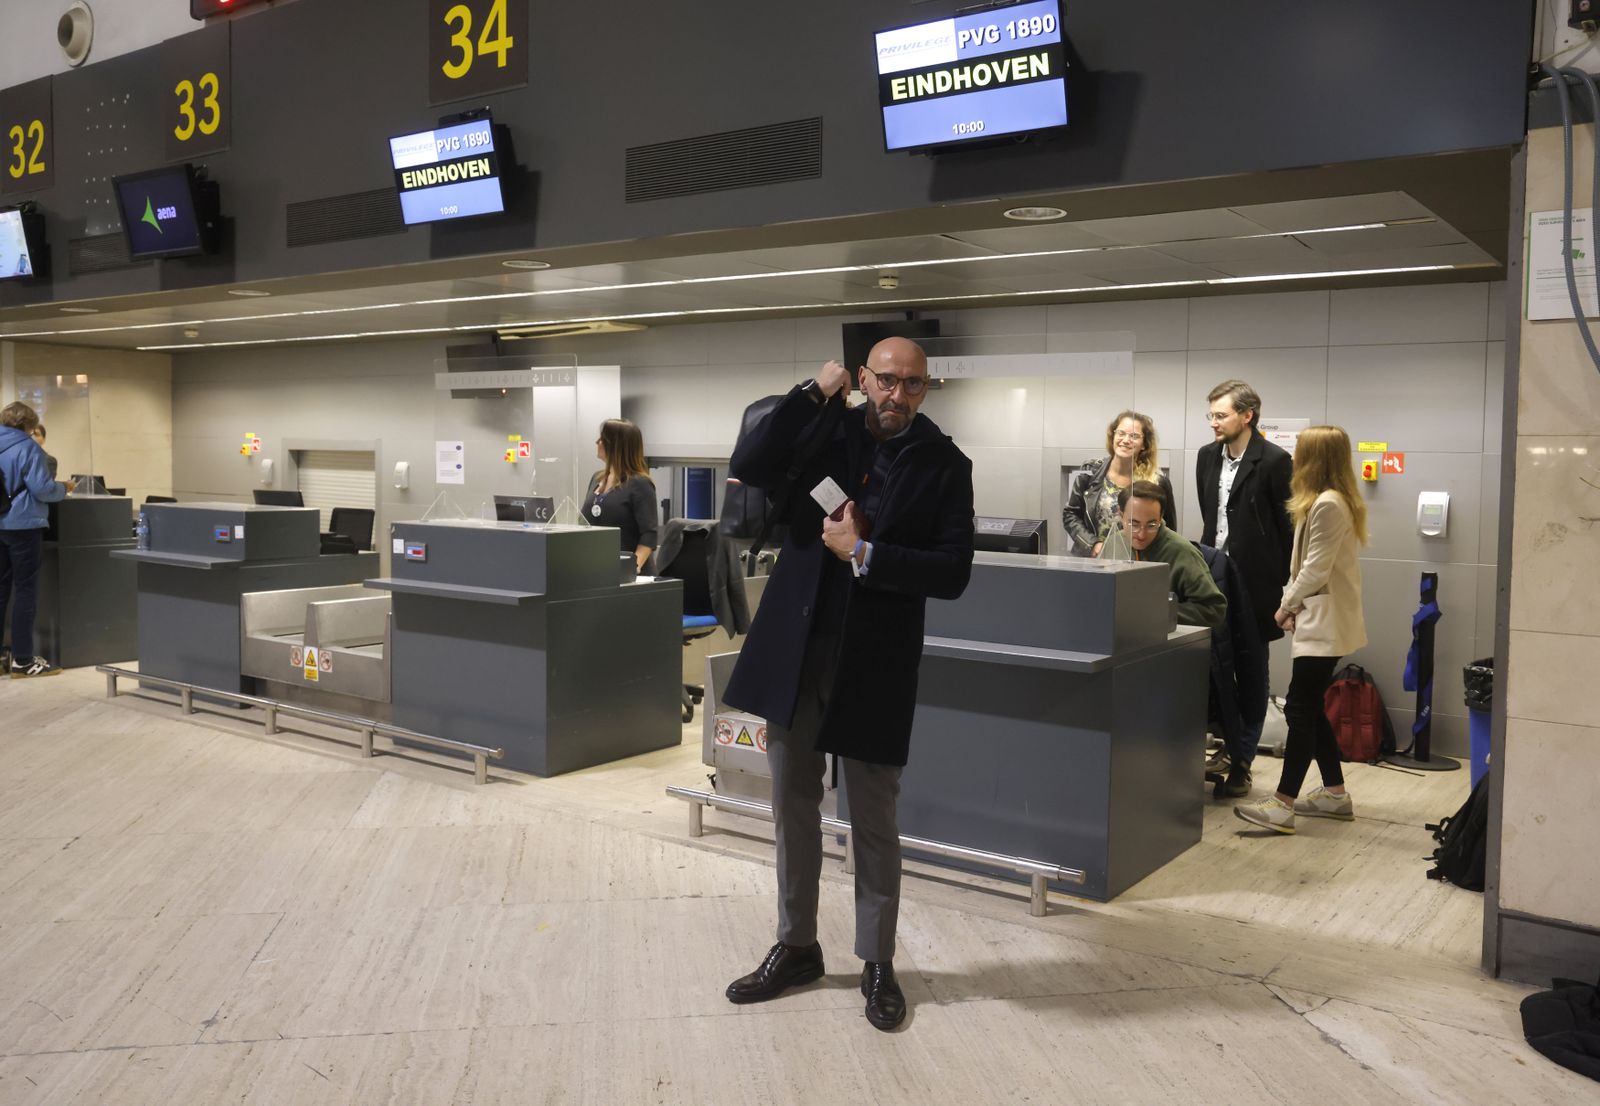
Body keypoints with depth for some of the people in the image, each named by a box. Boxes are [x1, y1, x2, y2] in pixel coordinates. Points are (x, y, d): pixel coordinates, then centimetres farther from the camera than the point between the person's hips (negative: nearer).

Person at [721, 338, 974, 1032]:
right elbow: (748, 467, -14)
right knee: (792, 810, 14)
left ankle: (877, 963, 26)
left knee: (874, 822, 8)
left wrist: (863, 553, -15)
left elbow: (952, 573, -10)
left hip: (874, 664, -2)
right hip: (794, 652, 3)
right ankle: (796, 947, 32)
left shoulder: (944, 465, -3)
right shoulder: (825, 431, 2)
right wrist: (815, 393, -13)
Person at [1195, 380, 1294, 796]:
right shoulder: (1207, 457, 9)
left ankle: (1240, 761, 12)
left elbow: (1288, 528, -8)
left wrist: (1283, 586, -9)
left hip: (1255, 583, -5)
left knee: (1251, 673, 5)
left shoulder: (1274, 461, -10)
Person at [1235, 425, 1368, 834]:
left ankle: (1283, 805, -7)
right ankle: (1335, 794, 21)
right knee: (1309, 708, 14)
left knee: (1299, 709, -9)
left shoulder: (1327, 505, -18)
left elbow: (1316, 570, -19)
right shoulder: (1338, 501, 15)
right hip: (1322, 619, 10)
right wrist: (1296, 605, 5)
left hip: (1325, 623, -10)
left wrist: (1286, 606, -5)